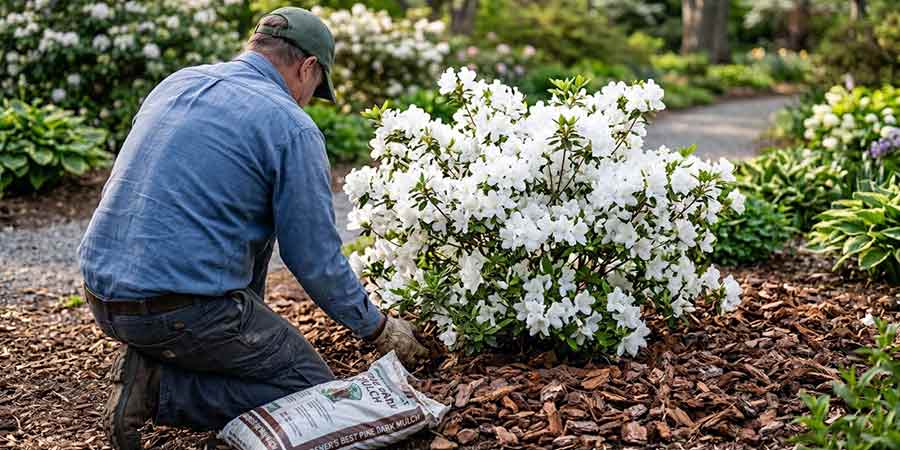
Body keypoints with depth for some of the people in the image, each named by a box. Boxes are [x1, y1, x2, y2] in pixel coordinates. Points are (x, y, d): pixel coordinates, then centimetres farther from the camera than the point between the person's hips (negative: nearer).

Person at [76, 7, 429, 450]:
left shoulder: (176, 82, 12)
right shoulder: (291, 126, -9)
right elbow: (316, 260, -6)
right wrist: (379, 328, 10)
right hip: (182, 310, -8)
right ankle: (159, 387, -6)